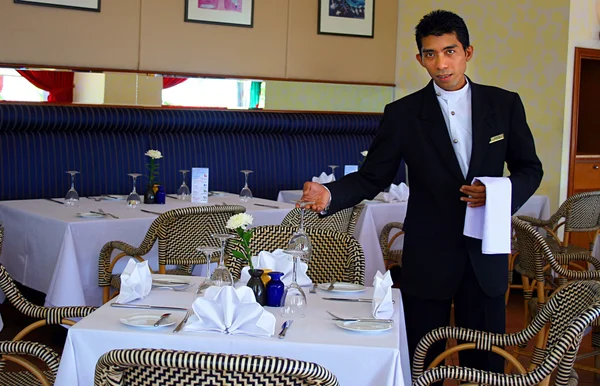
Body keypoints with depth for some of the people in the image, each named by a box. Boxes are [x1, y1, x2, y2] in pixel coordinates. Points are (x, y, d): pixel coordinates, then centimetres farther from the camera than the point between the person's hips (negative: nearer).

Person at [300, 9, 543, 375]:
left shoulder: (505, 104, 2)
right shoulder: (403, 114, -3)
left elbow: (530, 169, 8)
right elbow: (371, 177, -3)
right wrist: (331, 194, -22)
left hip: (486, 253, 2)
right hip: (428, 258, -1)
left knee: (486, 364, 10)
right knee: (423, 366, 8)